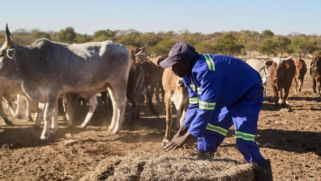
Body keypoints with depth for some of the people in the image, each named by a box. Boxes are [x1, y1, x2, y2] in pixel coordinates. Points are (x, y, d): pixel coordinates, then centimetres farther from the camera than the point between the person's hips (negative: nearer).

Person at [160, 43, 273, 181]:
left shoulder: (206, 70, -38)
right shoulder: (189, 73, -7)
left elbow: (206, 109, -37)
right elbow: (195, 104, 0)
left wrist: (186, 138, -33)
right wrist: (181, 131, -8)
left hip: (248, 96, -9)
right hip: (227, 98, 9)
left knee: (244, 141, -18)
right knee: (207, 132, 8)